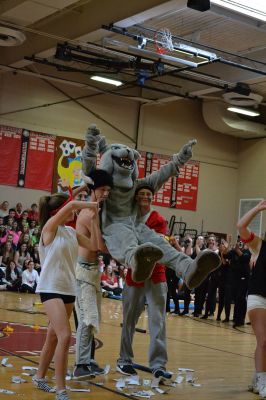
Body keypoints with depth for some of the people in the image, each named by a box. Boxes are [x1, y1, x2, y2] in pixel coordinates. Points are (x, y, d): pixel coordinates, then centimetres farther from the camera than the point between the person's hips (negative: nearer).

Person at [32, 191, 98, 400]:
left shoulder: (72, 232, 10)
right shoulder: (49, 228, -10)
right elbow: (72, 204, -24)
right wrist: (94, 205, -12)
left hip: (69, 289, 7)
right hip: (51, 289, -7)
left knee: (54, 336, 15)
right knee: (65, 336, -18)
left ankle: (40, 377, 32)